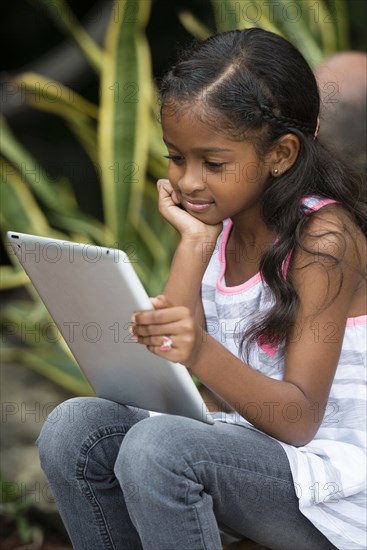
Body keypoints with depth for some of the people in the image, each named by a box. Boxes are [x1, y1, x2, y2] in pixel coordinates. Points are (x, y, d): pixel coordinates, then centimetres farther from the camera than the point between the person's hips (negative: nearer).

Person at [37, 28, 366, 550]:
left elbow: (300, 421, -22)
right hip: (254, 443, 7)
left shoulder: (325, 237, -15)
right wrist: (195, 241, -8)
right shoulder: (220, 221, 6)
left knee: (158, 446, -30)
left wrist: (203, 353, -39)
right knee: (74, 428, -10)